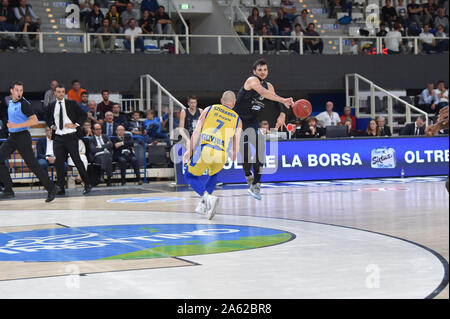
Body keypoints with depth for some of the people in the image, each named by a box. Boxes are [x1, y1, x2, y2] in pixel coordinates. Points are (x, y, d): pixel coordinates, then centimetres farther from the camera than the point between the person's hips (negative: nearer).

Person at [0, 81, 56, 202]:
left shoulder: (24, 104, -14)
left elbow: (35, 120, -23)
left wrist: (16, 125, -25)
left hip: (23, 136, -8)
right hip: (12, 137, 8)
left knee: (32, 164, -7)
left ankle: (51, 189, 2)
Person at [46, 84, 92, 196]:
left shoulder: (71, 104, 0)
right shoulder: (51, 106, 10)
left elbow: (84, 115, 3)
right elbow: (47, 118, 27)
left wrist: (76, 125, -8)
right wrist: (52, 126, 9)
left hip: (70, 136, -3)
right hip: (58, 137, 3)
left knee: (77, 160, -3)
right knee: (59, 162, 0)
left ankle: (87, 184, 7)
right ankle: (60, 188, 6)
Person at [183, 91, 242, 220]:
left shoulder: (210, 109, 17)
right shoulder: (237, 119, 18)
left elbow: (197, 131, 7)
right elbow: (236, 145, 18)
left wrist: (190, 150, 8)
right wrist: (234, 155, 39)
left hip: (204, 150, -2)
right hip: (221, 154, 2)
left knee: (190, 175, 18)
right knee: (214, 175, 34)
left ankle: (208, 197, -7)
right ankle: (203, 204, 25)